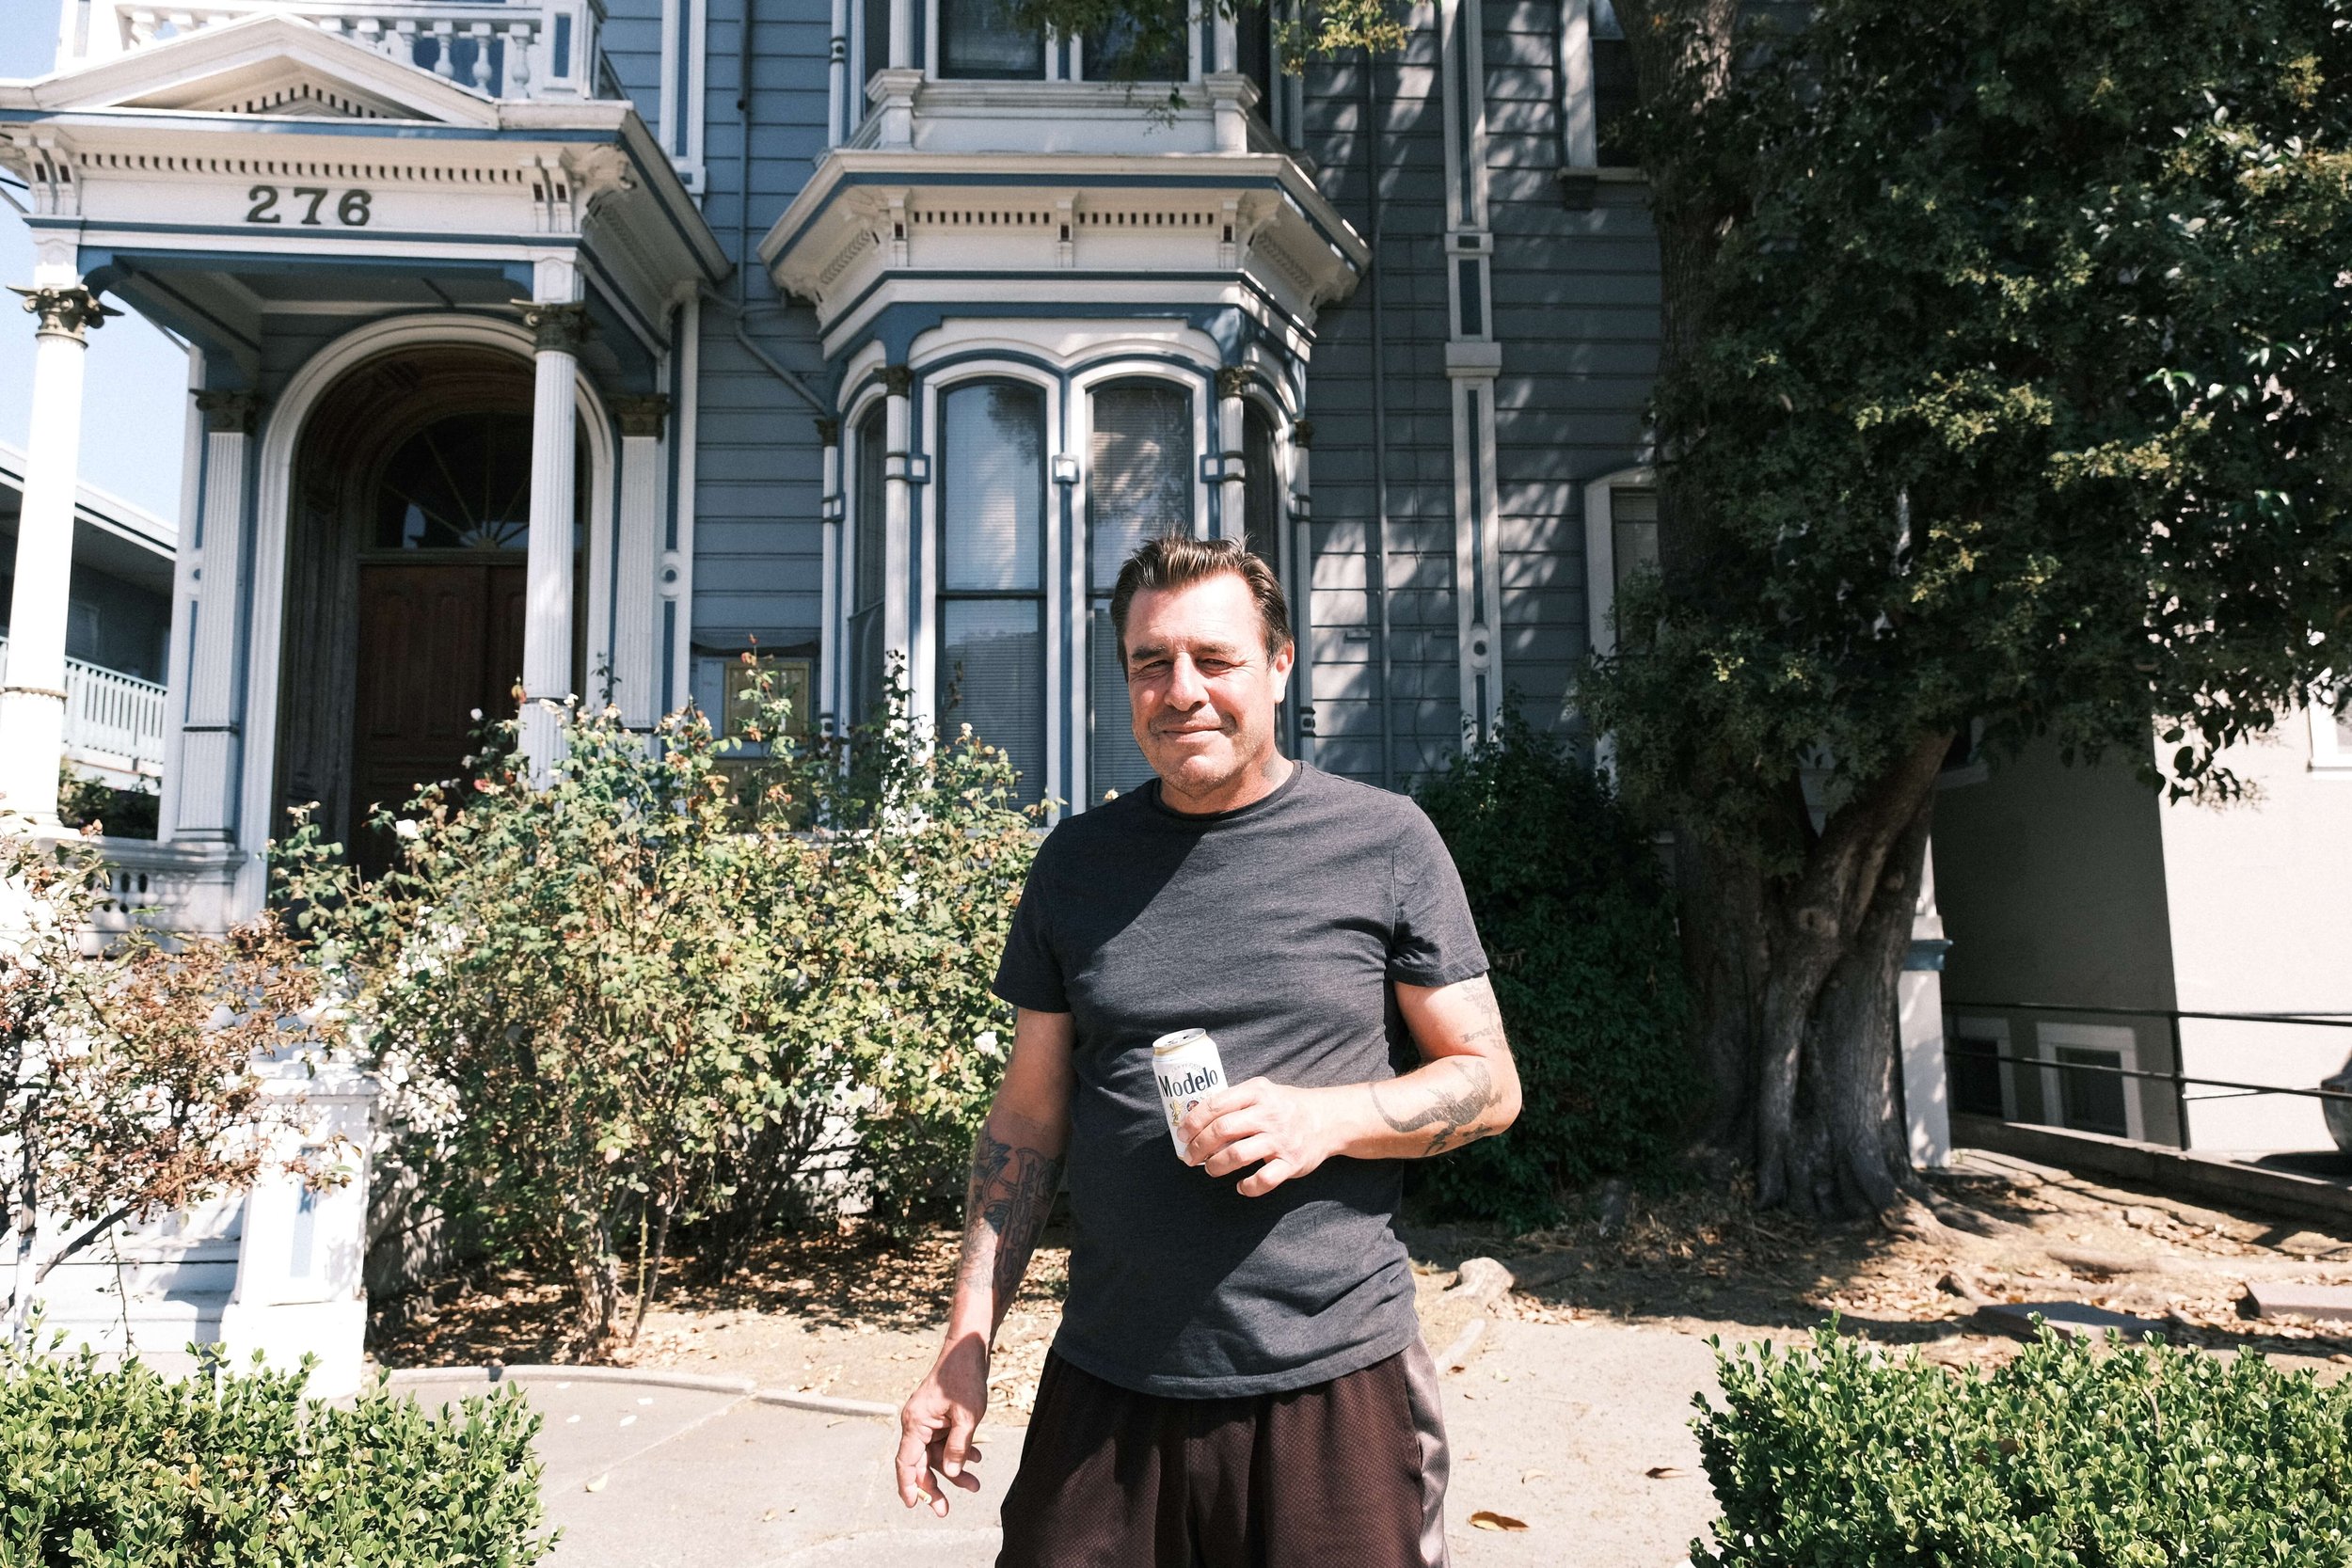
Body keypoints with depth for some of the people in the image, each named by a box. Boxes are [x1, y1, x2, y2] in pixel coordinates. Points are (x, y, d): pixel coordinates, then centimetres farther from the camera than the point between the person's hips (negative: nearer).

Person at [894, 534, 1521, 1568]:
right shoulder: (1078, 859, 5)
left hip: (1334, 1380, -2)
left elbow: (1488, 1084, 1)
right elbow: (1029, 1115, 8)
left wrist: (1325, 1117, -17)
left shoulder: (1384, 842, -2)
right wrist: (966, 1346, 3)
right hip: (1106, 1387, 2)